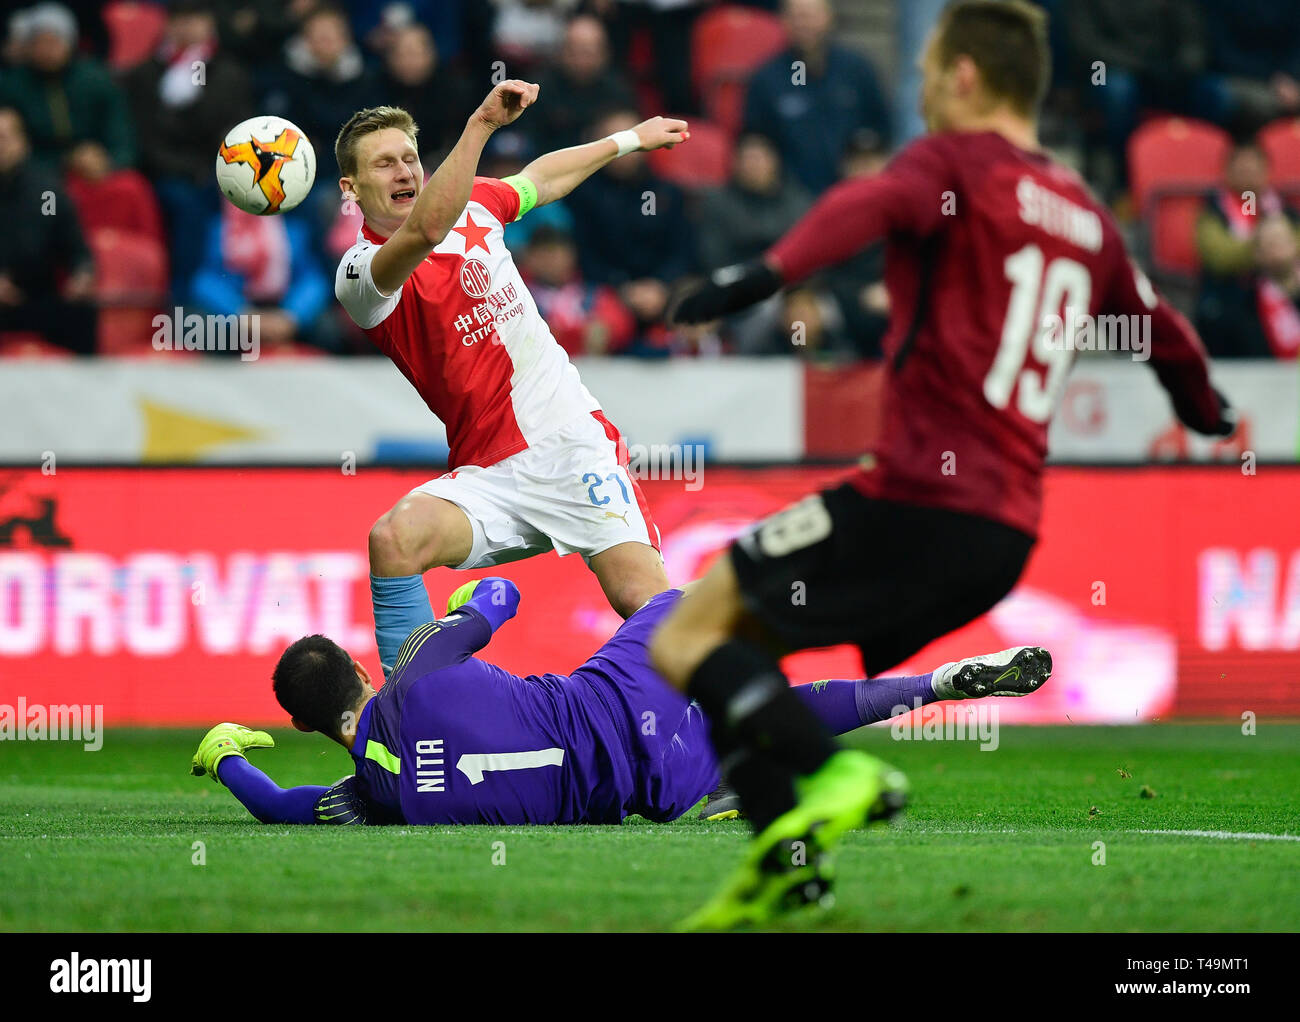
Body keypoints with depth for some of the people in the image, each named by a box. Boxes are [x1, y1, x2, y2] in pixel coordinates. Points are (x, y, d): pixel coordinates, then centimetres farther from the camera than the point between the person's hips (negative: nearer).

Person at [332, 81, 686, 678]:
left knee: (645, 601, -17)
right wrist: (481, 125, -37)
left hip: (574, 444, 3)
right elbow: (427, 231, -31)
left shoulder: (473, 203, 11)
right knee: (394, 538, -31)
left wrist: (630, 139, 45)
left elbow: (541, 179, 34)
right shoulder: (360, 274, -9)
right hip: (490, 475, -3)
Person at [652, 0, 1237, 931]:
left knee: (688, 639, -6)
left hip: (918, 497, -8)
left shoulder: (958, 160, 0)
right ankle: (777, 871, 1)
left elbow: (875, 203, -24)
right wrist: (1206, 410, 58)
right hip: (1009, 532, 8)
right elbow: (1161, 330, 37)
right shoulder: (1087, 215, 21)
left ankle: (831, 776, -28)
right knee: (744, 650, 18)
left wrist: (772, 271, -40)